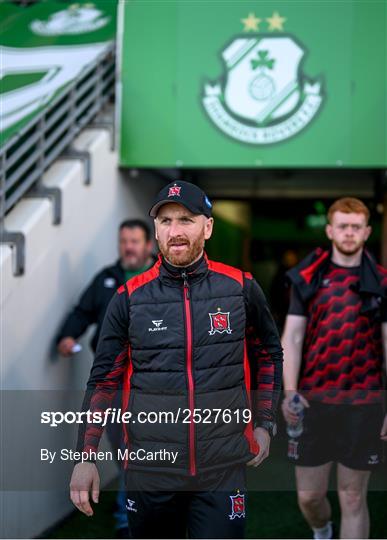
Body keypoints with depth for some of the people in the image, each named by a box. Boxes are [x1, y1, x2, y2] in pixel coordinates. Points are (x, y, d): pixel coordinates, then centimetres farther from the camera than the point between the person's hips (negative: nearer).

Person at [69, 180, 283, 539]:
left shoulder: (241, 288, 0)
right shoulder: (130, 298, 0)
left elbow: (268, 354, 15)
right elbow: (103, 379, 4)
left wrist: (263, 424, 9)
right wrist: (86, 457, -1)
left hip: (223, 472, -1)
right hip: (149, 470, 1)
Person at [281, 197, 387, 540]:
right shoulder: (307, 278, 5)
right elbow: (291, 338, 2)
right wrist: (289, 392, -10)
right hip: (313, 400, 1)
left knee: (353, 498, 4)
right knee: (309, 494, 8)